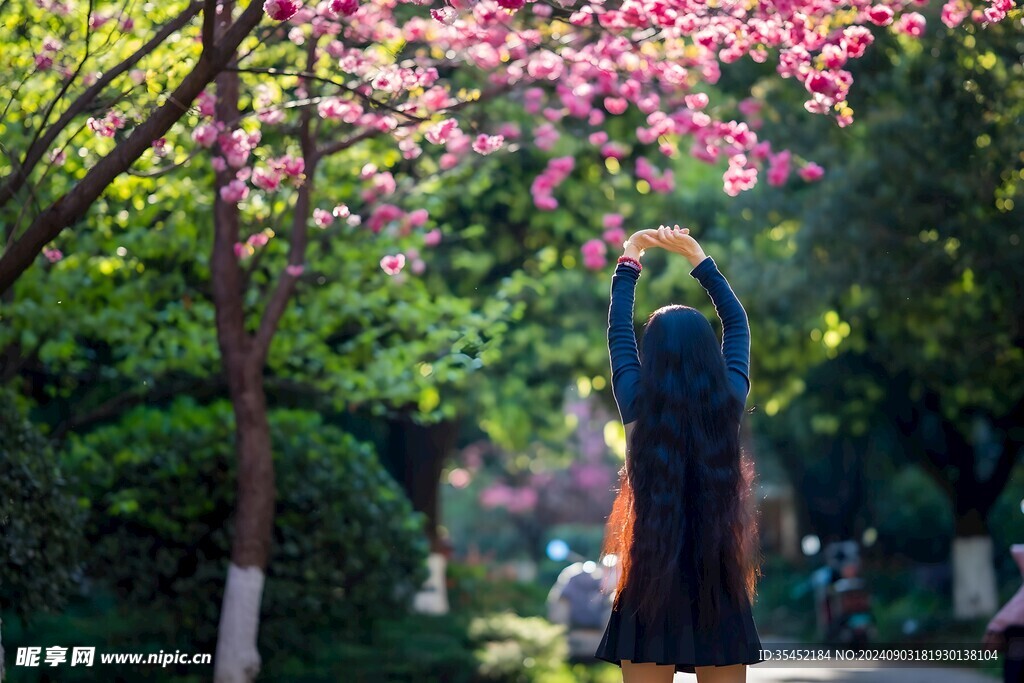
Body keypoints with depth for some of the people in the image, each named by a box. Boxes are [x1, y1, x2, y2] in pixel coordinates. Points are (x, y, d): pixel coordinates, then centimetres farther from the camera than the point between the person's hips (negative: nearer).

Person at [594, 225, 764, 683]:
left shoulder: (638, 403, -6)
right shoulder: (729, 400, -3)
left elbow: (618, 329, 10)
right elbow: (738, 323, 13)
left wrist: (629, 259, 21)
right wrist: (698, 258, 21)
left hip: (652, 581, -1)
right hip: (720, 581, 1)